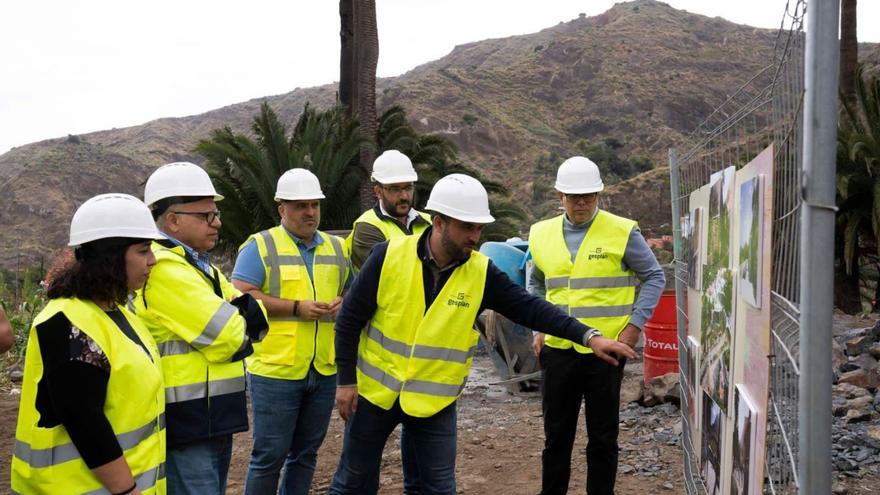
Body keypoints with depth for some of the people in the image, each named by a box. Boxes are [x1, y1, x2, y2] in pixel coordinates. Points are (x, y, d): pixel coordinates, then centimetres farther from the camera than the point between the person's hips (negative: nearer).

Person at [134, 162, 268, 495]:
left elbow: (256, 320, 10)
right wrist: (239, 320, 0)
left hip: (212, 418, 10)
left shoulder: (197, 264, 16)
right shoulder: (162, 268, -17)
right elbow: (228, 339, -21)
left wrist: (241, 311, -11)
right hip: (185, 425, -10)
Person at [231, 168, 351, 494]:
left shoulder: (337, 248, 12)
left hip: (324, 370, 5)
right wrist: (297, 307, -18)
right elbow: (241, 297, -15)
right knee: (270, 454, 1)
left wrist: (341, 303, -4)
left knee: (306, 453, 15)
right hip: (276, 370, -5)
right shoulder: (260, 246, -5)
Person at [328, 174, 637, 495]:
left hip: (435, 402, 1)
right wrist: (346, 379, -6)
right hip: (375, 391, -1)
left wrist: (588, 336, -23)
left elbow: (530, 308, -12)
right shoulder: (390, 256, -14)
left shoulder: (481, 273, -9)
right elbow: (350, 318, -7)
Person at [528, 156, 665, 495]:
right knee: (556, 436, 12)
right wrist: (538, 329, 10)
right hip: (557, 349, 3)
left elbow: (654, 277, 1)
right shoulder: (542, 234, 5)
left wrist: (634, 325, -7)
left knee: (602, 437, 8)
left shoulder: (622, 232, -6)